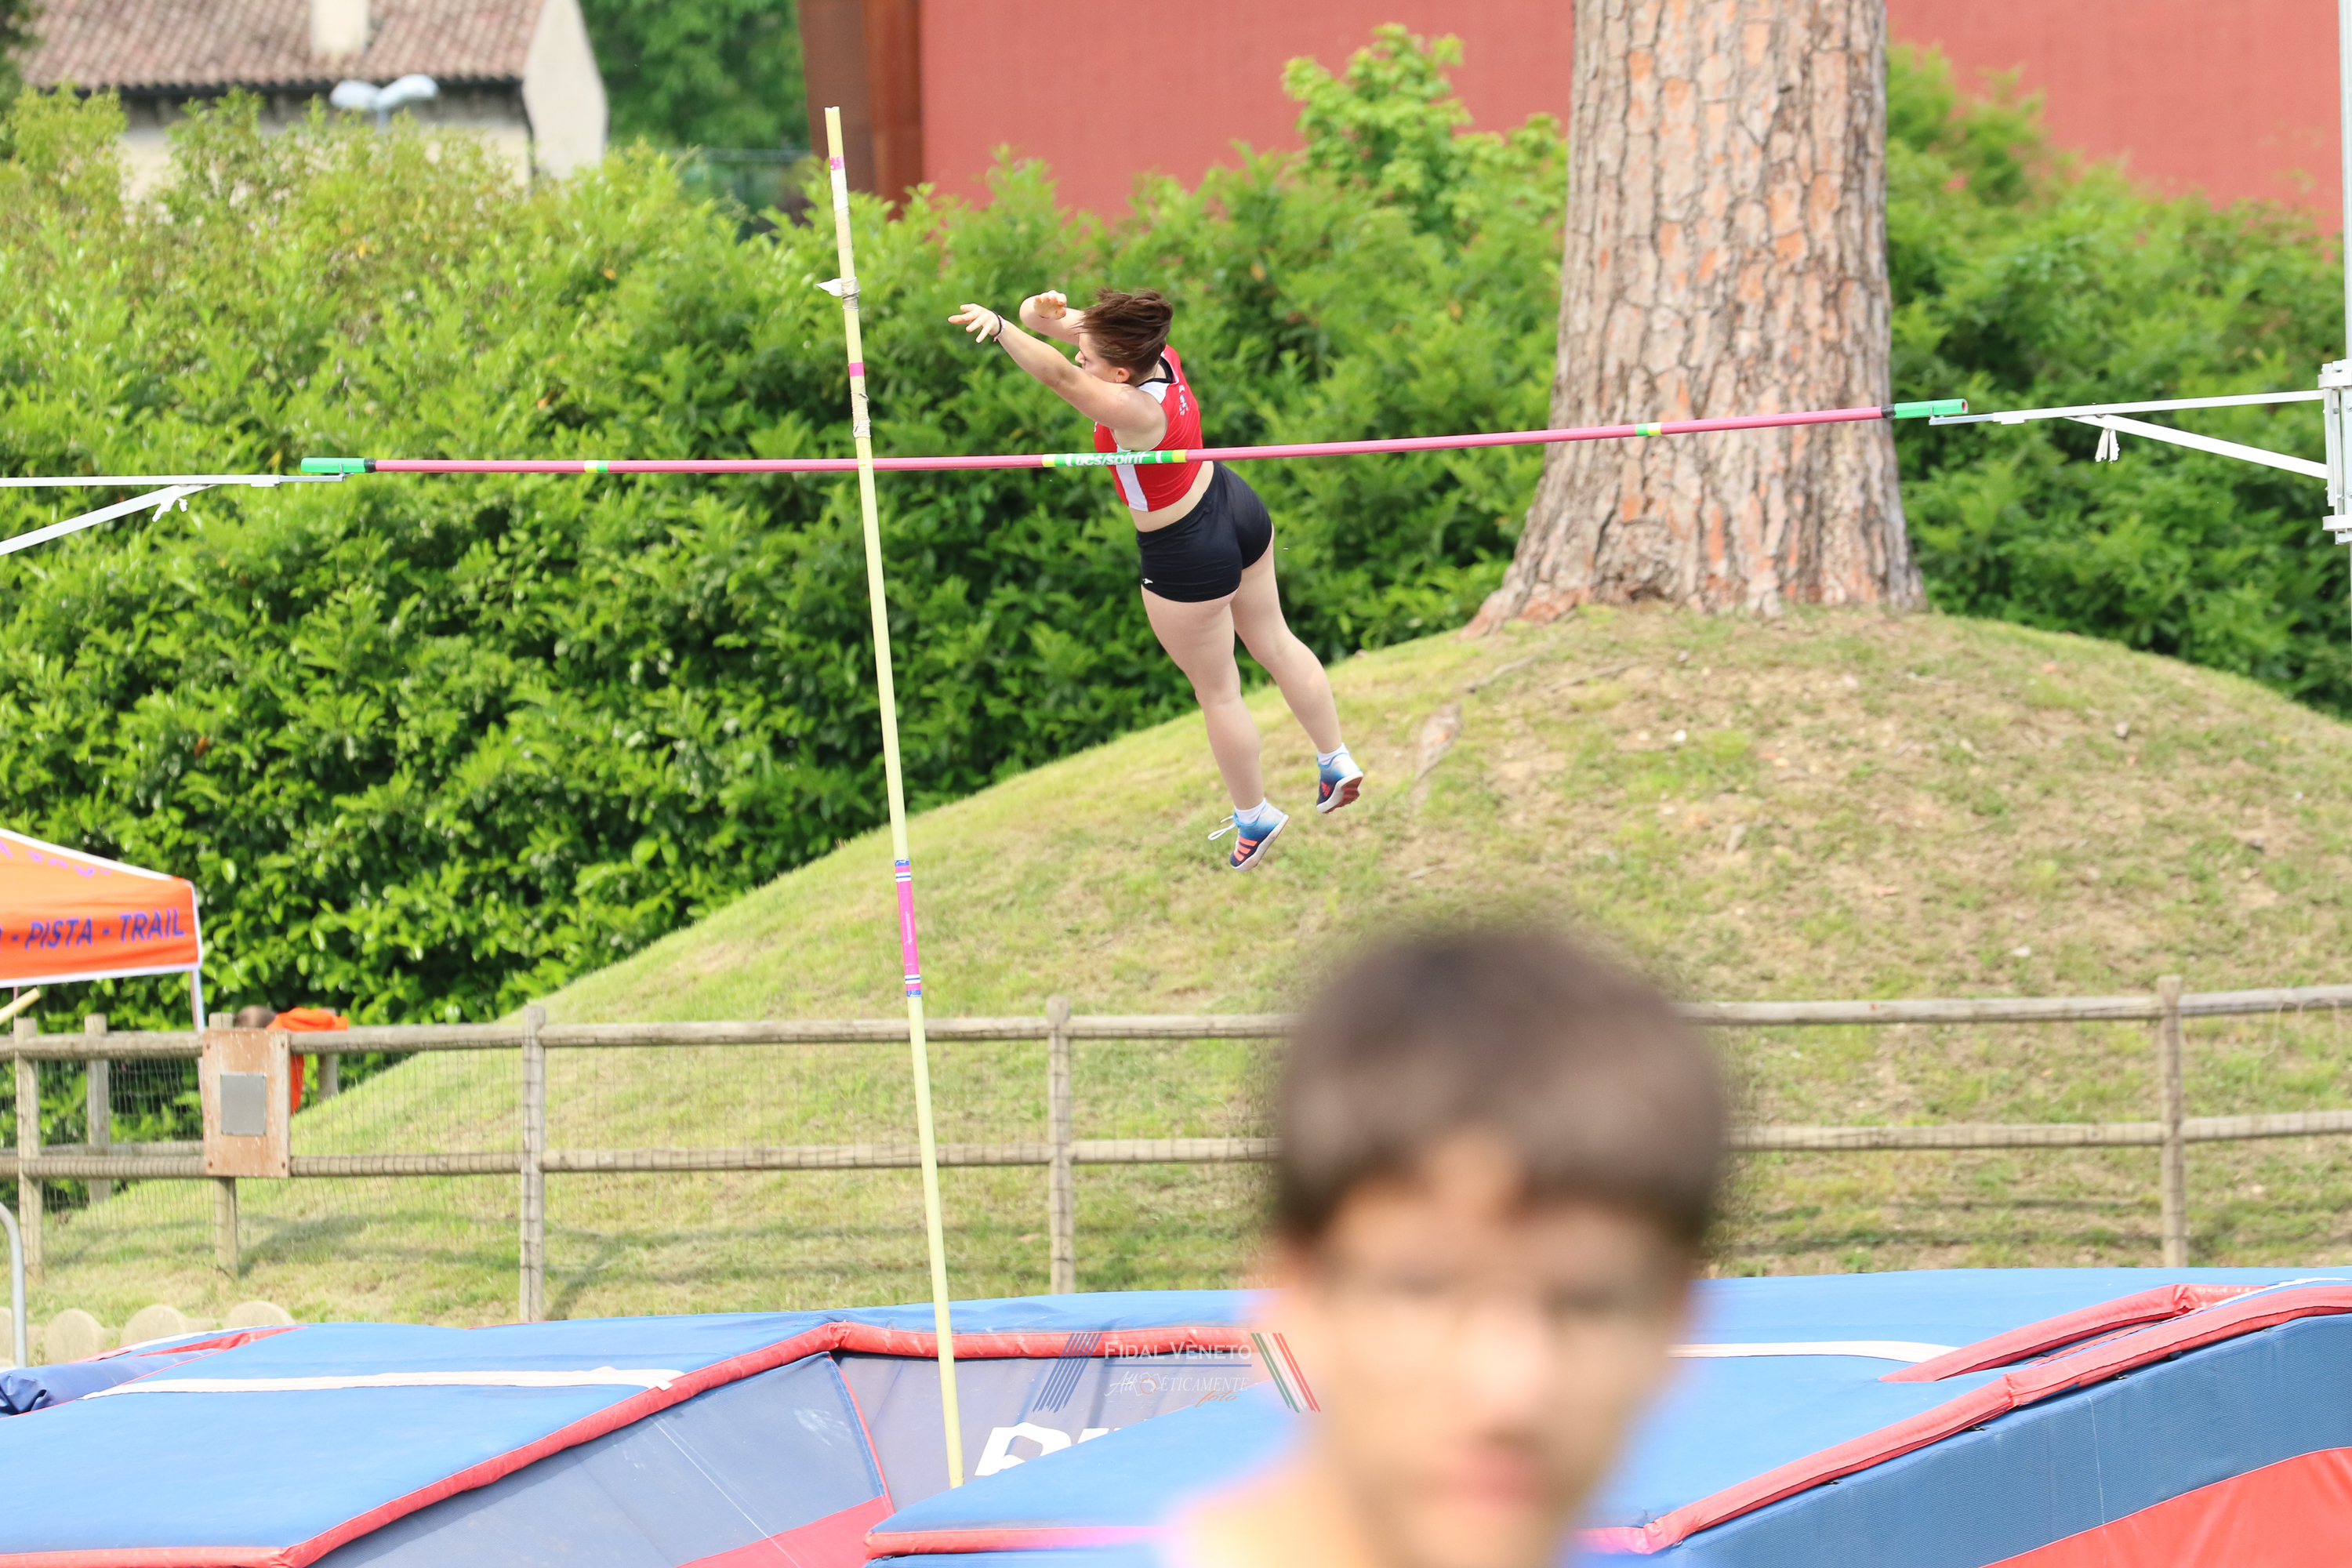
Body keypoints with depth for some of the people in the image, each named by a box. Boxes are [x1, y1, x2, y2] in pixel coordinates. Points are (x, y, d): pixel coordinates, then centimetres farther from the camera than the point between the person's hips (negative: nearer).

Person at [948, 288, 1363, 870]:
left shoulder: (1132, 412, -39)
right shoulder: (1158, 355, -16)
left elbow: (1060, 375, -54)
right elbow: (1064, 320, -15)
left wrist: (999, 327, -66)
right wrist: (1044, 312, -38)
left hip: (1190, 560, -8)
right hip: (1239, 511, 8)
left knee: (1217, 692, 16)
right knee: (1275, 644, 28)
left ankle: (1253, 816, 36)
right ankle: (1337, 763, 44)